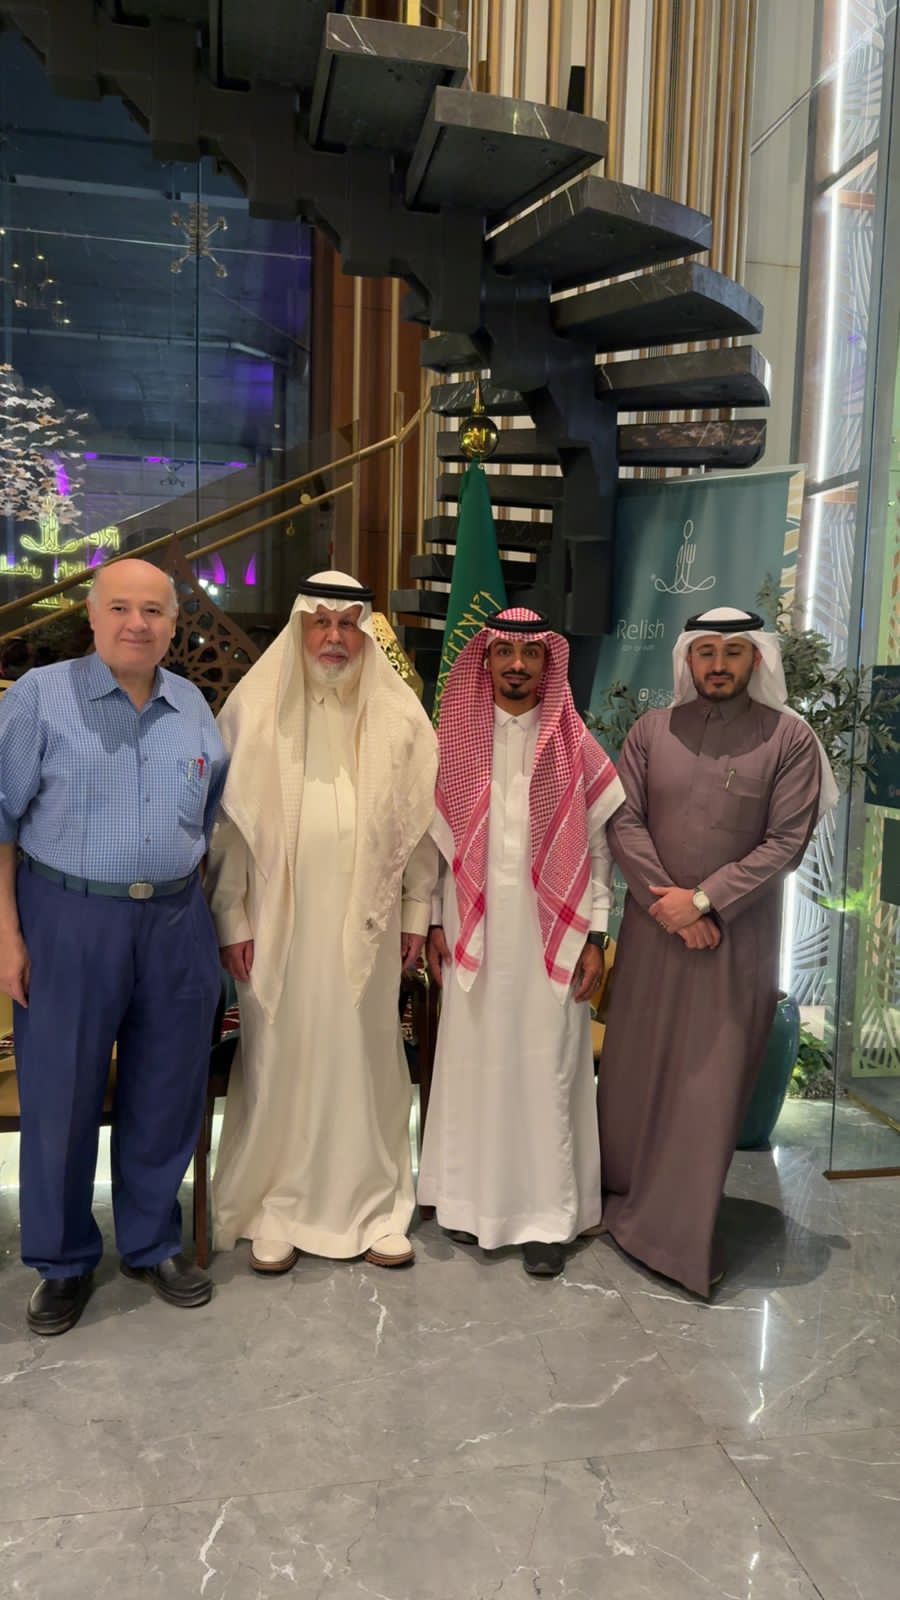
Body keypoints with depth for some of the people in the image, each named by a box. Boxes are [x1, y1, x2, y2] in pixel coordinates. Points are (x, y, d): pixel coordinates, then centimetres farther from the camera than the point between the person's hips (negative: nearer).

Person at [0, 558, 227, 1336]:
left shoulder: (195, 708, 8)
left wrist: (206, 913, 11)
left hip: (175, 923, 4)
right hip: (69, 919, -3)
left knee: (166, 1094, 12)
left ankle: (153, 1243, 32)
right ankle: (63, 1261, 27)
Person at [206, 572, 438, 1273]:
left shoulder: (398, 713, 3)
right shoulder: (255, 708, -1)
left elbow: (419, 820, 6)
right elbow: (229, 821, 0)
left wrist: (417, 911, 5)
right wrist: (231, 918, -3)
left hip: (366, 921, 1)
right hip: (280, 920, -1)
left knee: (365, 1057, 8)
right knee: (280, 1059, 7)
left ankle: (372, 1206, 22)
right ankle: (275, 1211, 22)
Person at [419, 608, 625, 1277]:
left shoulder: (574, 745, 2)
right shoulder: (457, 738, 5)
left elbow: (595, 845, 2)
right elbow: (440, 837, 6)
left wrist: (595, 935, -2)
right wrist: (435, 923, 3)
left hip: (550, 932, -1)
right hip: (473, 929, 1)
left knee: (546, 1066, 1)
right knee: (474, 1059, 6)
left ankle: (547, 1216, 12)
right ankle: (475, 1197, 21)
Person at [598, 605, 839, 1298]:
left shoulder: (790, 739, -4)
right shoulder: (652, 730, 4)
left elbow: (786, 843, -9)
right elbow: (625, 823, -1)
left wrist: (704, 900, -14)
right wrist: (666, 902, -12)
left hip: (737, 936, -2)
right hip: (653, 927, 2)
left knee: (710, 1084, 3)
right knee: (634, 1069, 12)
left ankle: (680, 1233, 18)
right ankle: (624, 1195, 33)